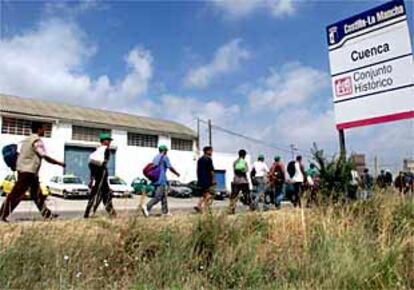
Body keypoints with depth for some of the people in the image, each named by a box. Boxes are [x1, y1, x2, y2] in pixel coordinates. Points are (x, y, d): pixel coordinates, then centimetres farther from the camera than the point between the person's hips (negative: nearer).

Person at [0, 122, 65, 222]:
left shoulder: (28, 139, 15)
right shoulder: (37, 141, -13)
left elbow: (20, 155, 16)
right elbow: (46, 157, -16)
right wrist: (59, 163, -7)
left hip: (23, 170, 10)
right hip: (28, 172, -10)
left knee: (37, 194, 11)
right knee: (15, 194, -5)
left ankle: (47, 214, 17)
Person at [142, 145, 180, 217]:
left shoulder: (155, 157, 17)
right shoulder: (165, 157, -5)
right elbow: (170, 168, -7)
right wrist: (177, 173, 7)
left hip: (155, 179, 8)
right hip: (161, 180, -8)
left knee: (163, 196, 14)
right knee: (158, 196, -10)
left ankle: (165, 212, 17)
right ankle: (147, 207, -23)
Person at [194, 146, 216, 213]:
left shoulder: (200, 159, 15)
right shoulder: (208, 159, -10)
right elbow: (211, 170, -15)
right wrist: (213, 179, -12)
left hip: (201, 180, 8)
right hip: (208, 180, -8)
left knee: (204, 194, 16)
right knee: (209, 194, -1)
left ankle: (198, 205, 1)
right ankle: (206, 208, -4)